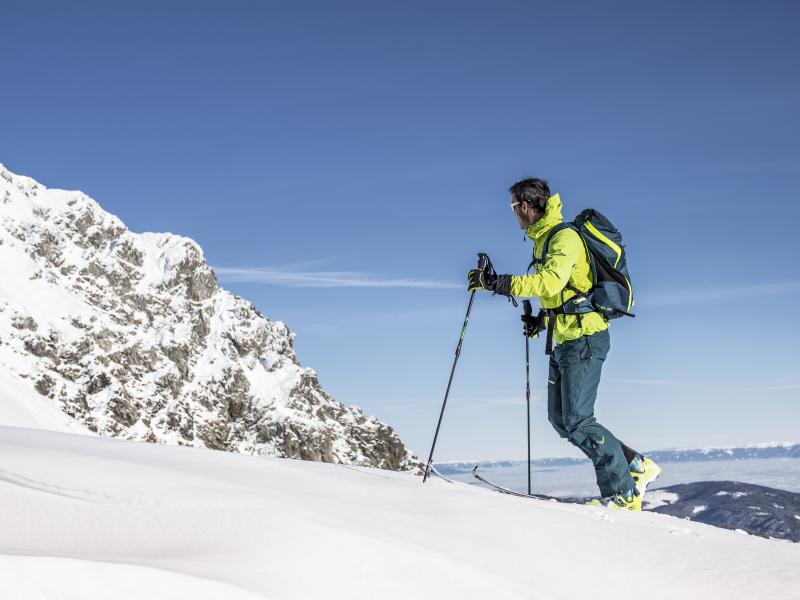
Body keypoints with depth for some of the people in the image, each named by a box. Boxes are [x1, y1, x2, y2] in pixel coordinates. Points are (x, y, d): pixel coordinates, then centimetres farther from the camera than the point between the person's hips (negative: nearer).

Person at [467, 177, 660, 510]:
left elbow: (550, 282, -31)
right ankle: (636, 466, 15)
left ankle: (624, 493, -2)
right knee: (560, 419, 9)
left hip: (584, 337, -10)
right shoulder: (542, 239, 17)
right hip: (565, 340, 10)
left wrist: (498, 282, -31)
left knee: (577, 421, -12)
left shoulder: (565, 237, -14)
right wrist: (544, 317, 15)